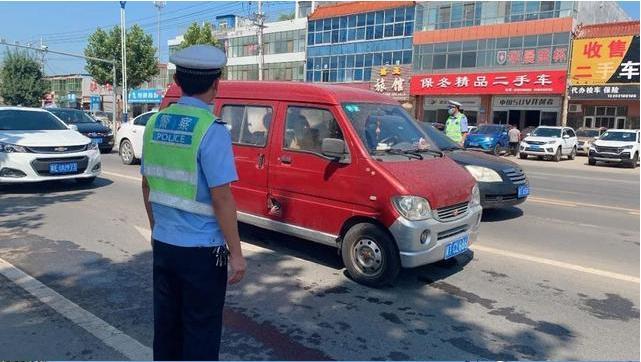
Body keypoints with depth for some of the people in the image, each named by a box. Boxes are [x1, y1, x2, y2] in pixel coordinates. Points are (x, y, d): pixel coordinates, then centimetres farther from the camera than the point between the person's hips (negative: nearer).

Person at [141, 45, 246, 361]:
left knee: (166, 323, 19)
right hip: (201, 249, -6)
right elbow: (221, 197, -20)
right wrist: (236, 253, -13)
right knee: (201, 329, 8)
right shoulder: (211, 130, -17)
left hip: (163, 244, 7)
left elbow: (147, 185, 12)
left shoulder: (155, 123, 4)